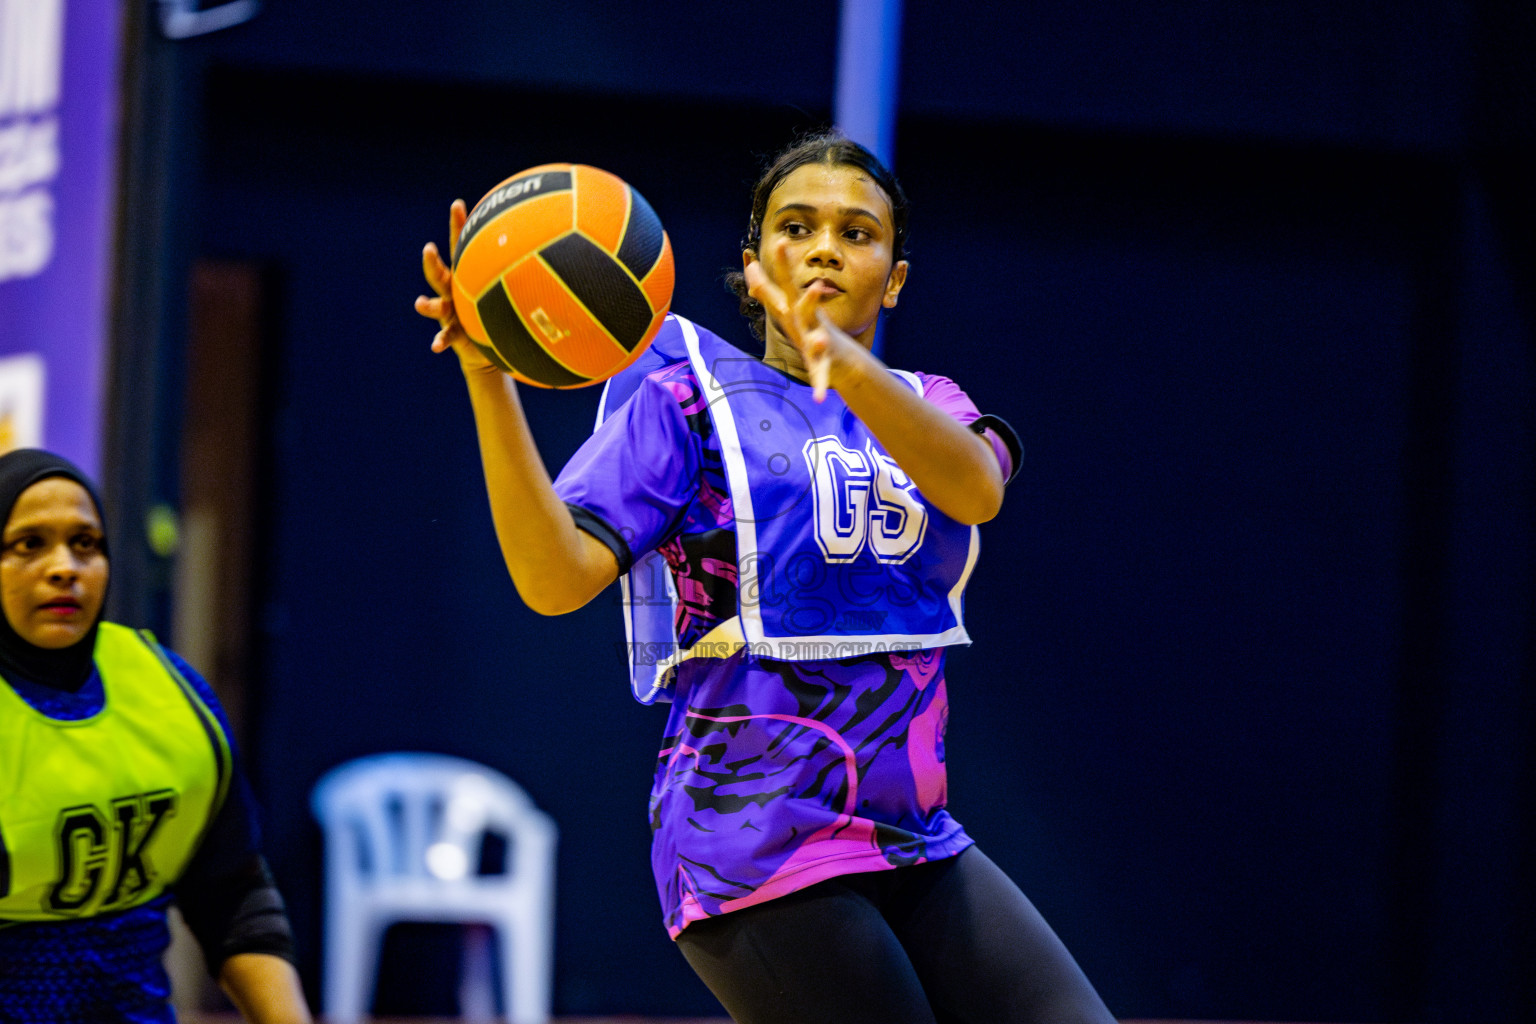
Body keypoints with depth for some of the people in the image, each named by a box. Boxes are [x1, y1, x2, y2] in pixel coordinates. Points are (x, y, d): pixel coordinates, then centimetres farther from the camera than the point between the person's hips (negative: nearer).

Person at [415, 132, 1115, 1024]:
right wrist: (487, 377, -27)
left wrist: (844, 359, -33)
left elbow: (977, 488, -13)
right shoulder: (687, 399, 1)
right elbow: (556, 576, -14)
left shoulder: (927, 407, 14)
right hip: (761, 847, -5)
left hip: (918, 846, 6)